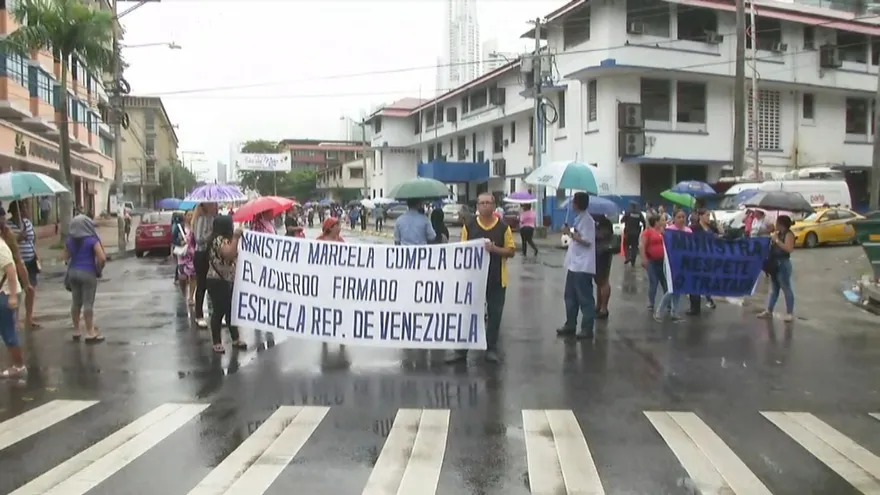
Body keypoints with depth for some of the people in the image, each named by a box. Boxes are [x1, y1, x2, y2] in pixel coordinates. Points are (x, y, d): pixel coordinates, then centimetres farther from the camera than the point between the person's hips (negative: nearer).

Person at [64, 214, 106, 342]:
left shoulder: (69, 241, 6)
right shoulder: (92, 240, -12)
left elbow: (66, 257, 13)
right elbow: (102, 258, -17)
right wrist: (98, 270, -3)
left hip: (73, 272, 6)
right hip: (88, 273, -6)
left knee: (75, 302, 13)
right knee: (88, 303, -2)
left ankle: (76, 331, 20)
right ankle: (90, 333, 2)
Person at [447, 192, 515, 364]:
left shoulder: (503, 227, -2)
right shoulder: (468, 226, 1)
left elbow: (511, 251, -2)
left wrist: (495, 249, -17)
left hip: (496, 278, 0)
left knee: (494, 315, 6)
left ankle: (491, 349, 18)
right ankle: (461, 350, 11)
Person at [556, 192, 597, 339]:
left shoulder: (587, 220, -15)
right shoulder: (579, 218, 14)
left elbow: (587, 241, -21)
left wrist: (570, 233, -15)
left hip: (583, 266, -10)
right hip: (574, 265, 10)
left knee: (585, 299, -2)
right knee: (570, 296, 14)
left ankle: (587, 329, 5)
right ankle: (570, 325, 23)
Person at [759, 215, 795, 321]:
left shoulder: (789, 234, -11)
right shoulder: (777, 233, 13)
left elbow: (789, 249, -24)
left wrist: (777, 240, -21)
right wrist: (771, 239, 3)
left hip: (783, 264, -9)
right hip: (774, 264, 9)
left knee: (786, 288, -2)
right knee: (774, 289, 14)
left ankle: (790, 313, 4)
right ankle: (769, 311, 20)